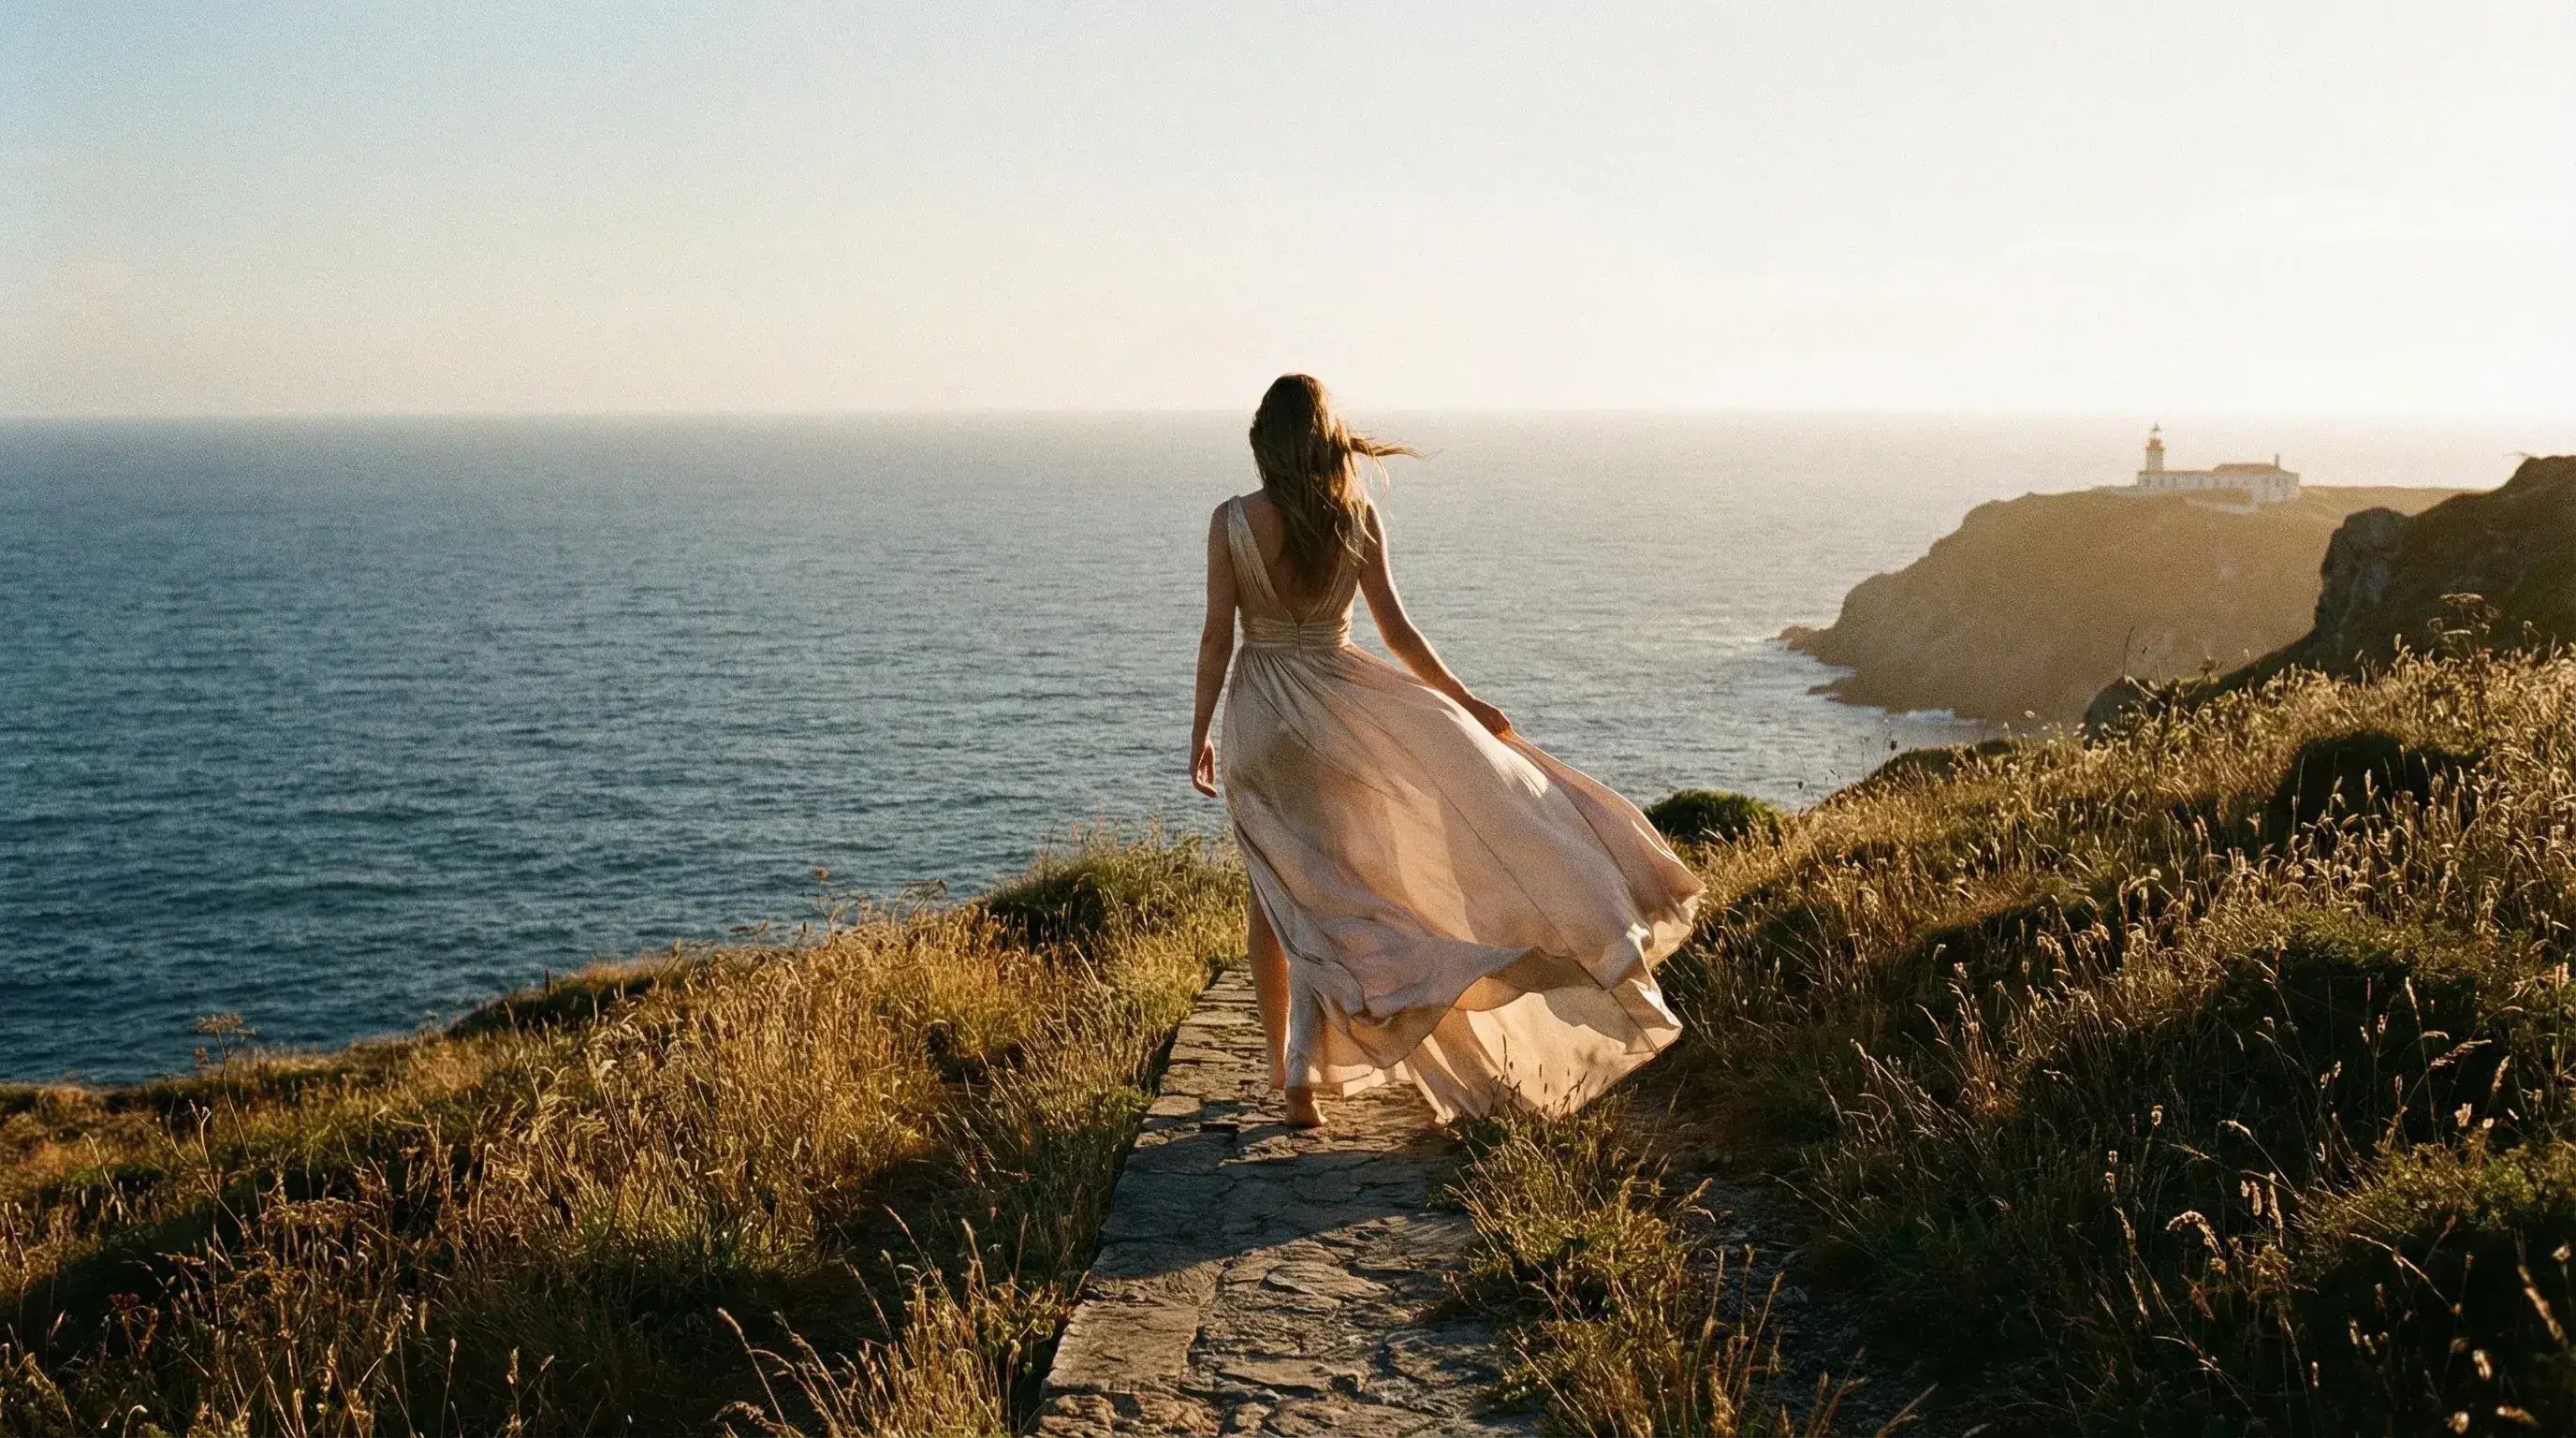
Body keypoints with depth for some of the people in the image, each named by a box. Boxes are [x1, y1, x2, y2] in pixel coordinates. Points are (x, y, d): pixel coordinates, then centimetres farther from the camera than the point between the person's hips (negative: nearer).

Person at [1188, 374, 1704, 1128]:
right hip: (1335, 706, -1)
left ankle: (1285, 1062, 21)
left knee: (1274, 890, 13)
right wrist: (1468, 705, 7)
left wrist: (1199, 733, 3)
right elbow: (1397, 631, -4)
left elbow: (1217, 636, -7)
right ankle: (1302, 1071, 0)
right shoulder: (1358, 518, -6)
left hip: (1255, 715, 1)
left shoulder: (1232, 521, -8)